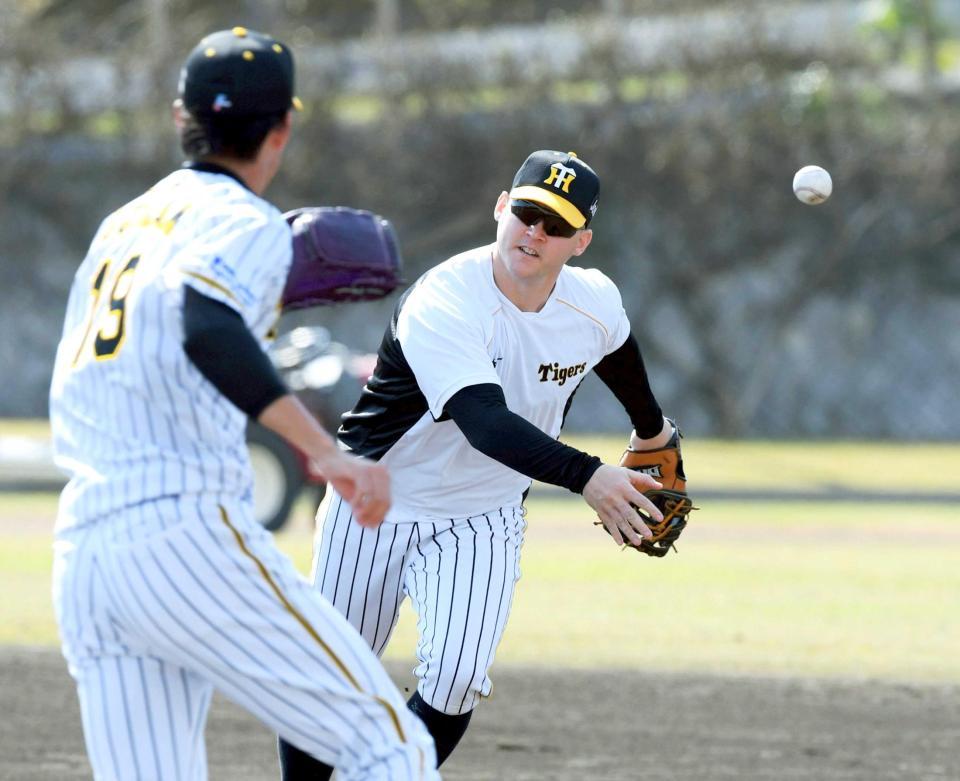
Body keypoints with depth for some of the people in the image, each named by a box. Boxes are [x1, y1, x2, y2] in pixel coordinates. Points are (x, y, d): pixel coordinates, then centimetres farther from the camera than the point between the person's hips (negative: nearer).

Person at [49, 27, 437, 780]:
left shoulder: (120, 225, 24)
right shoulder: (247, 223, 0)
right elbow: (208, 332, -20)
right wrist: (326, 452, -26)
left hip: (80, 550, 7)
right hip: (186, 531, -7)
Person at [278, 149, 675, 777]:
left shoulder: (597, 304, -10)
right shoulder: (441, 303, -29)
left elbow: (617, 351, 17)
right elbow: (484, 422, -44)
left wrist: (651, 427, 36)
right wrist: (585, 475, -58)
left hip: (482, 524, 3)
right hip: (375, 511, -3)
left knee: (455, 684, -17)